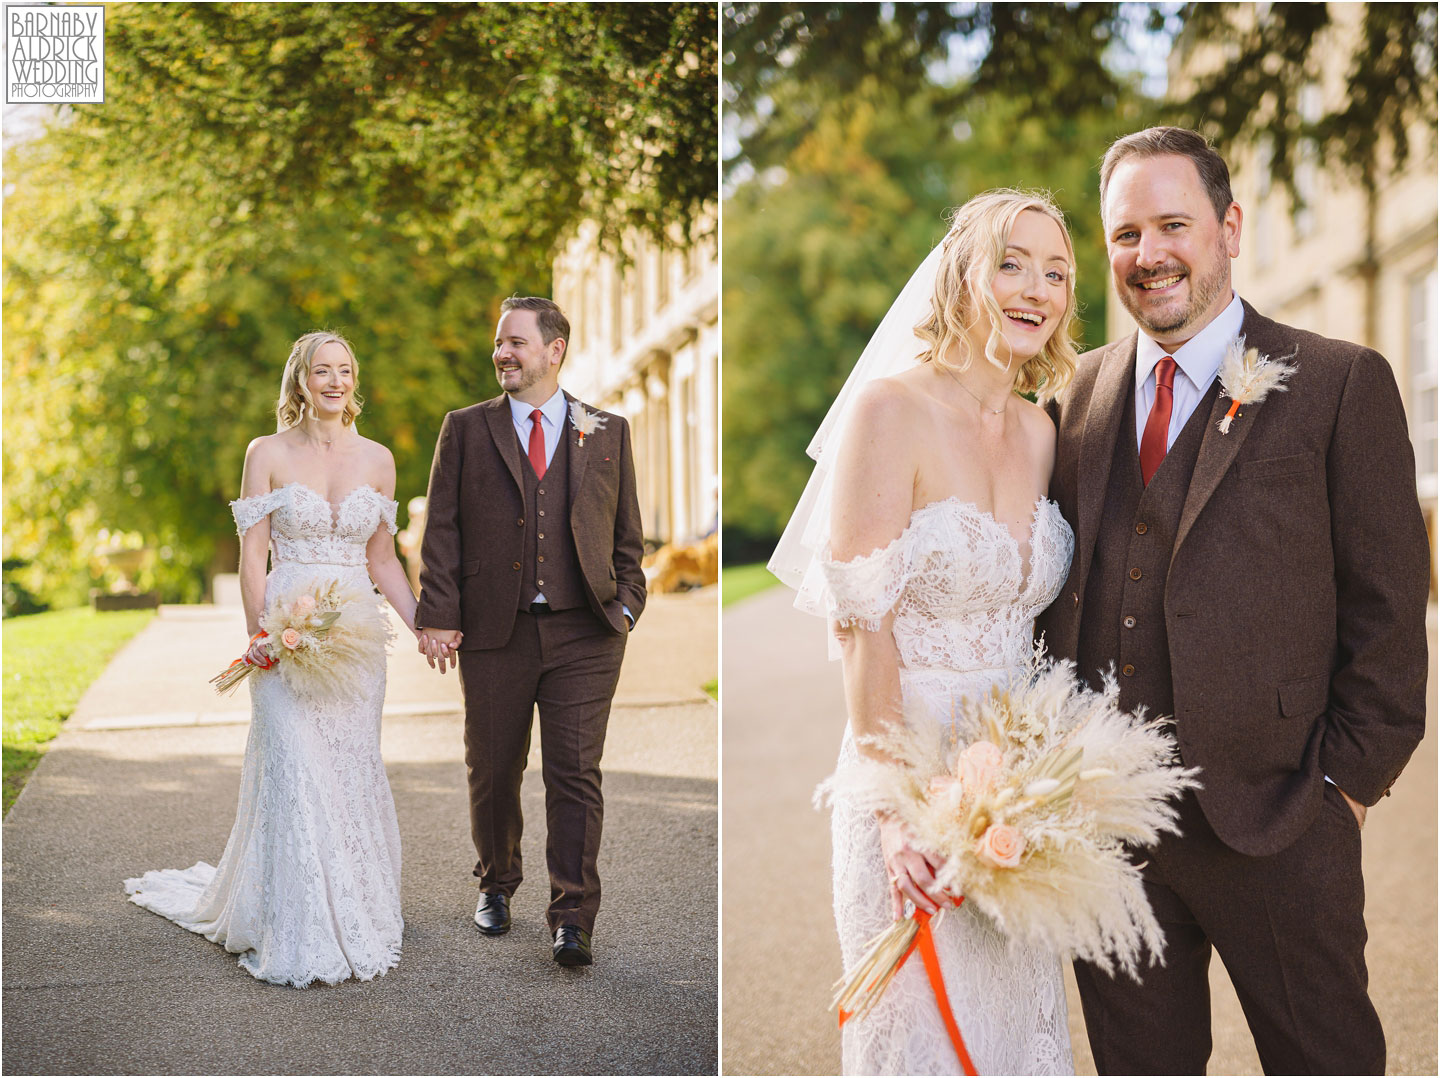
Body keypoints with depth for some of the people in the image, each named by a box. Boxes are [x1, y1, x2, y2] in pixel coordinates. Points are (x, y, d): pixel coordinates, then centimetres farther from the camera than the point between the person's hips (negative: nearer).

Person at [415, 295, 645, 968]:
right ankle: (496, 884, 34)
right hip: (495, 632, 1)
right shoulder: (466, 430, 7)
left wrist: (626, 606, 1)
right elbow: (442, 531, 3)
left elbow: (626, 533, 12)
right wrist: (438, 617, -5)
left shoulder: (607, 433, 9)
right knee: (493, 771, 11)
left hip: (584, 634, 0)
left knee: (576, 773, -5)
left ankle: (572, 919, 1)